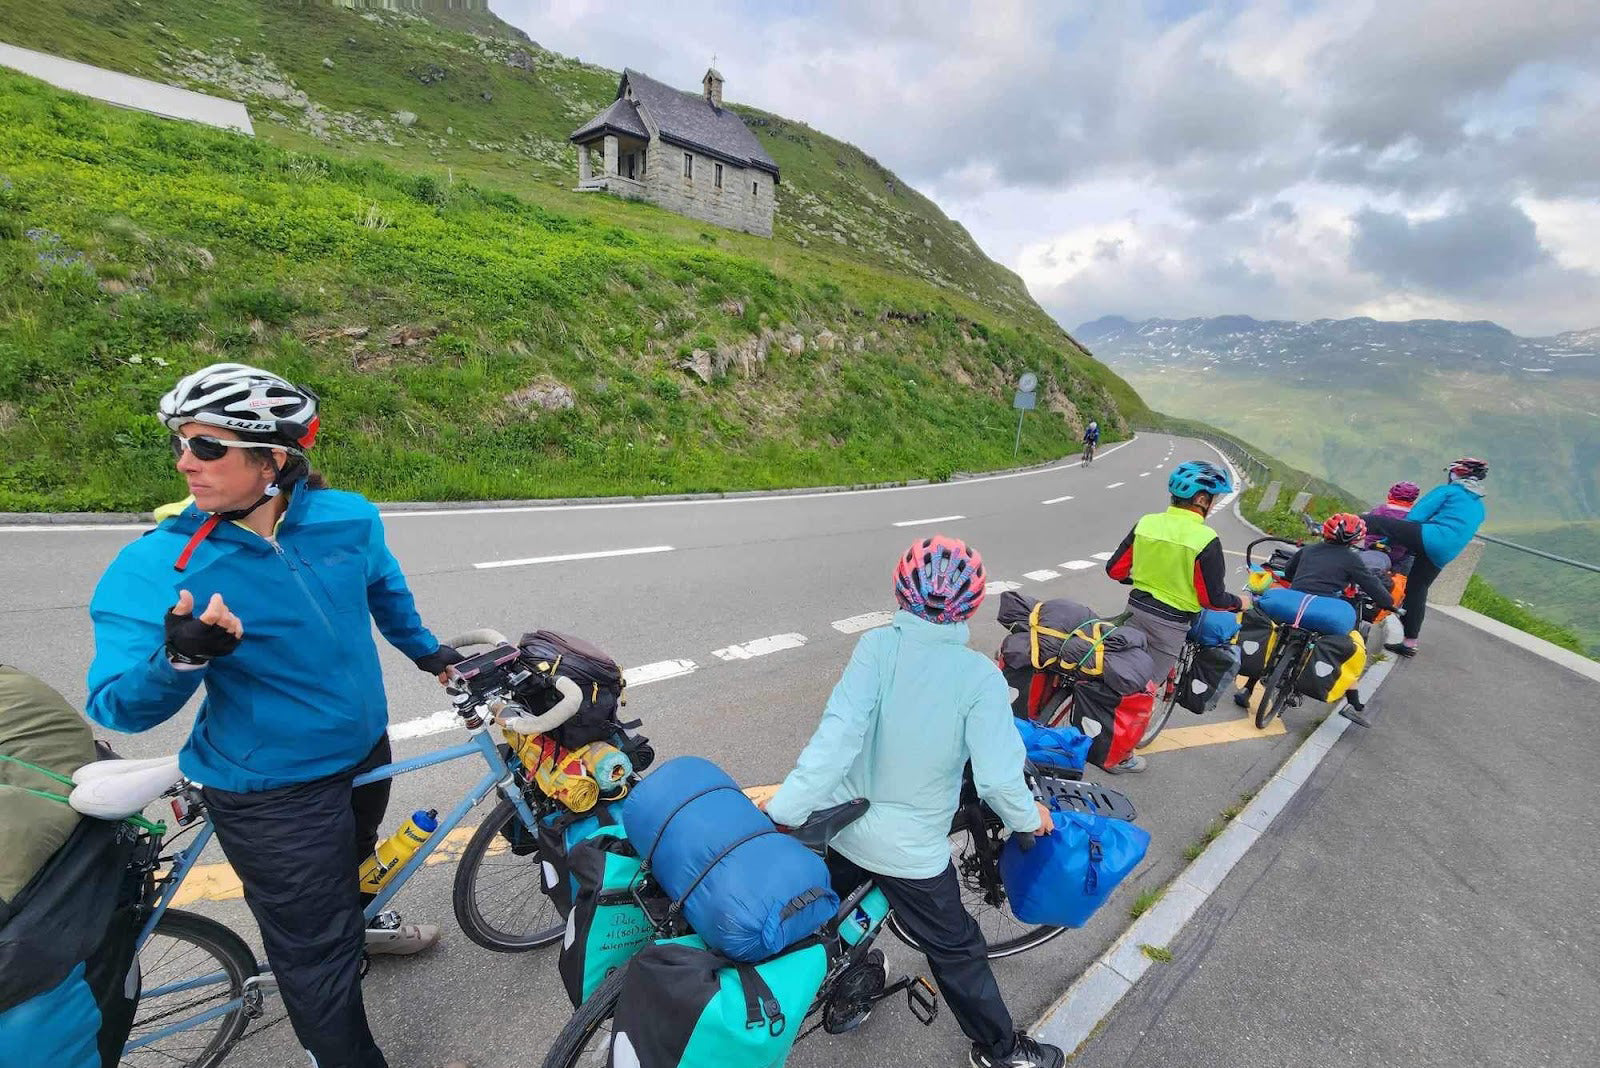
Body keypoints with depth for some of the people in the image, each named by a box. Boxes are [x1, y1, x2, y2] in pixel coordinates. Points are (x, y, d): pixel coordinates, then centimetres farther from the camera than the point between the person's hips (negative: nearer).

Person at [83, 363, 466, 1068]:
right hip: (272, 795, -4)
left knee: (351, 865, 34)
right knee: (318, 952, 13)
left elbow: (385, 590, 7)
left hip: (365, 747, 5)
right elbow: (117, 706, -20)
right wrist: (180, 658, -42)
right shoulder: (155, 567, -22)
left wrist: (426, 652, 20)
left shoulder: (347, 518, -13)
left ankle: (356, 930, 67)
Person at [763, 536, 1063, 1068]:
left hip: (843, 828, 3)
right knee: (957, 951, 21)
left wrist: (785, 807, -25)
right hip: (911, 850, -2)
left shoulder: (876, 646, -17)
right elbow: (998, 779, -20)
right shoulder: (980, 675, -20)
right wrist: (1030, 816, 1)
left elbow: (838, 733, -27)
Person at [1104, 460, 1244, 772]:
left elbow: (1114, 569, 2)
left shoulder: (1146, 523, -3)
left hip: (1137, 610, 4)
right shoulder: (1206, 539, -17)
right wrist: (1240, 603, 8)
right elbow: (1213, 599, -13)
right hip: (1171, 624, -4)